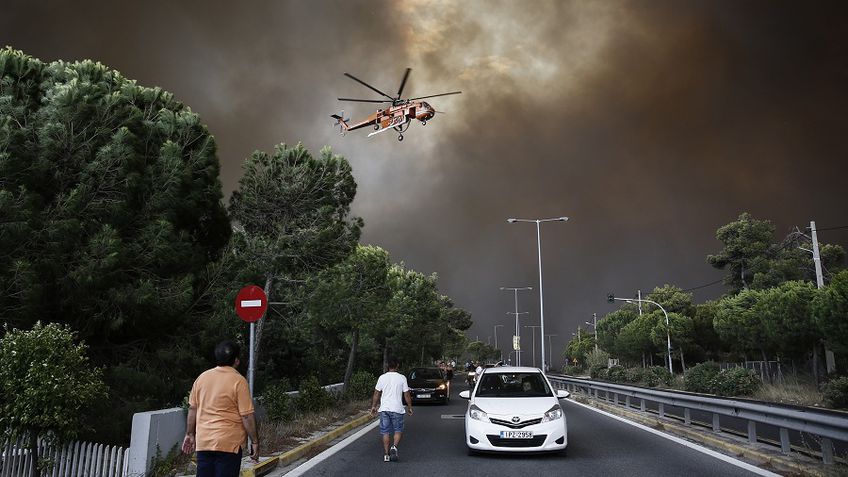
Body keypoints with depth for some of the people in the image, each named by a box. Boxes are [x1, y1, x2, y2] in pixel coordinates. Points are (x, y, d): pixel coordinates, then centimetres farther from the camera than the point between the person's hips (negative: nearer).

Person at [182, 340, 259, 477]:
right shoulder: (238, 381, -12)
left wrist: (190, 434, 20)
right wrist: (255, 442, -4)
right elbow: (247, 416, -12)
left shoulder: (202, 377, 4)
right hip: (228, 444, -5)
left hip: (203, 442, 5)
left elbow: (192, 409, 10)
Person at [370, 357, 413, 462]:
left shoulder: (382, 377, 1)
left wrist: (373, 406, 14)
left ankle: (386, 454, 9)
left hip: (384, 408, 2)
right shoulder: (402, 378, -4)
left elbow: (376, 394, 3)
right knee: (398, 430, 11)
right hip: (397, 409, -2)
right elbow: (407, 394, -1)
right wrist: (409, 407, 10)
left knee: (385, 432, 9)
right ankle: (394, 447, -13)